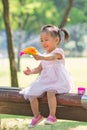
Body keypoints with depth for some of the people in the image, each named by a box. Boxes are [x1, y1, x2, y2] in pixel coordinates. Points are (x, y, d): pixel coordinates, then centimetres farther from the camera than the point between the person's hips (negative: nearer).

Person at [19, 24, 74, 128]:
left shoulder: (58, 52, -8)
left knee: (50, 92, -36)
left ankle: (52, 116, -29)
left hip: (58, 81, -8)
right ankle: (37, 116, 11)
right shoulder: (44, 55, 18)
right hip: (45, 80, 8)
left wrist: (41, 57, -53)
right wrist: (31, 71, -2)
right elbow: (39, 69, 19)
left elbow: (50, 57, -32)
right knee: (32, 95, -8)